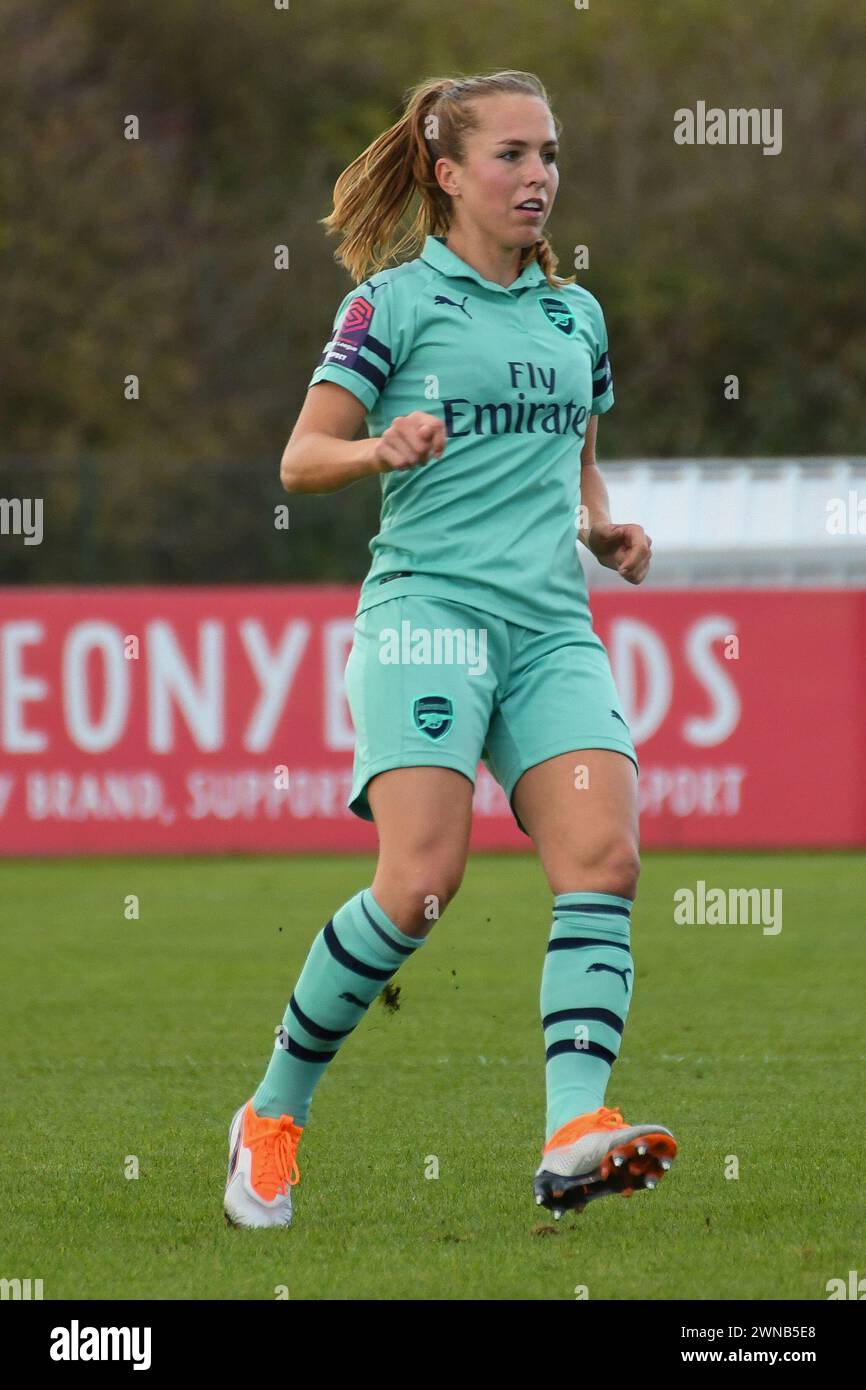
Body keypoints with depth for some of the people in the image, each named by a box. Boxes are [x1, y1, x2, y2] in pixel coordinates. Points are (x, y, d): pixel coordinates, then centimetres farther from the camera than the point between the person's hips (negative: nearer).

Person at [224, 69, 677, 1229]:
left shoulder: (577, 315, 20)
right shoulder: (393, 300, 4)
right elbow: (301, 460, 2)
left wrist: (605, 530, 11)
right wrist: (383, 449, -18)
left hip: (552, 624, 5)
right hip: (426, 606, -5)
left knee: (603, 855, -18)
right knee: (424, 878, -18)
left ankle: (575, 1134, -28)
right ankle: (275, 1114, 0)